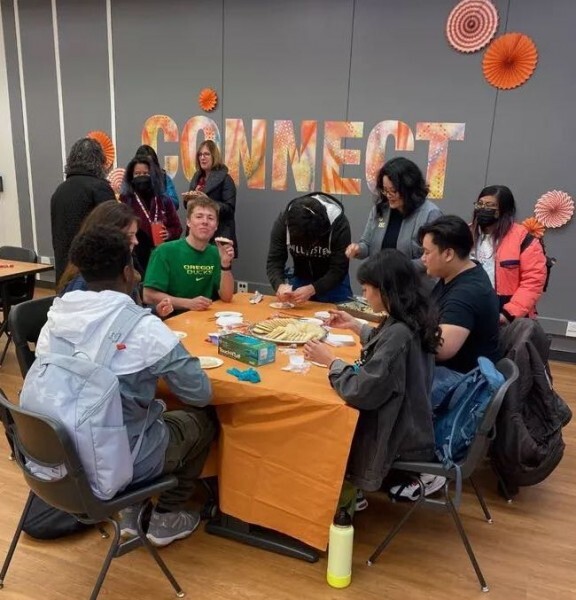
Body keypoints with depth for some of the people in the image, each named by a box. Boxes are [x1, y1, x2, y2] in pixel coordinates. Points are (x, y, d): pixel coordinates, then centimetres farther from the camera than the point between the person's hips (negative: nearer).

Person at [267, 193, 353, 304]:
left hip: (333, 282, -2)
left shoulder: (339, 223, -30)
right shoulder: (283, 220, -23)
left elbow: (339, 270, -29)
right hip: (300, 279, 2)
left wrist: (312, 289, -43)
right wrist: (279, 285, -41)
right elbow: (274, 261, -21)